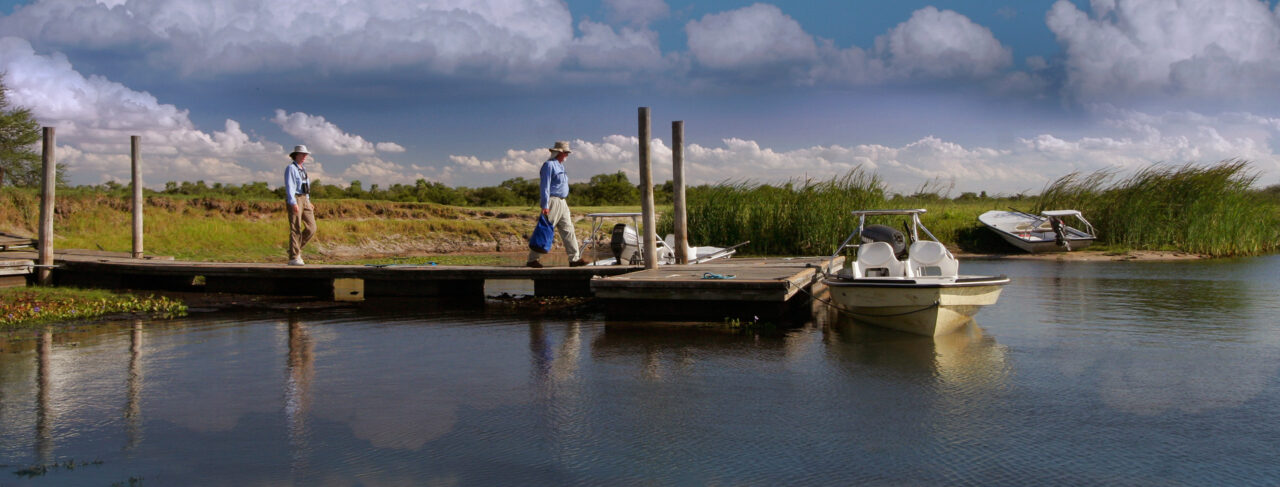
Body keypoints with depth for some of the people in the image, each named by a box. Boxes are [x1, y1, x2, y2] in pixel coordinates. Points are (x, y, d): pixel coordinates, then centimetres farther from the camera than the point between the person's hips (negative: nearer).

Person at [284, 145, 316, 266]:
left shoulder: (303, 170, 20)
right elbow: (289, 186, -15)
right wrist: (293, 203, -24)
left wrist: (308, 203, 19)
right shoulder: (290, 168, -6)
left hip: (305, 199, 8)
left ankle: (296, 249, 15)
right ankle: (294, 258, -4)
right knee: (296, 229, -8)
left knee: (311, 228, 0)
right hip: (294, 199, -8)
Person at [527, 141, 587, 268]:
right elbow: (545, 186, -16)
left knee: (568, 230, 6)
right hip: (552, 202, -10)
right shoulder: (549, 165, -11)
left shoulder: (560, 166, 19)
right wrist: (545, 206, -22)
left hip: (562, 203, 10)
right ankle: (532, 259, -2)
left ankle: (574, 259, 7)